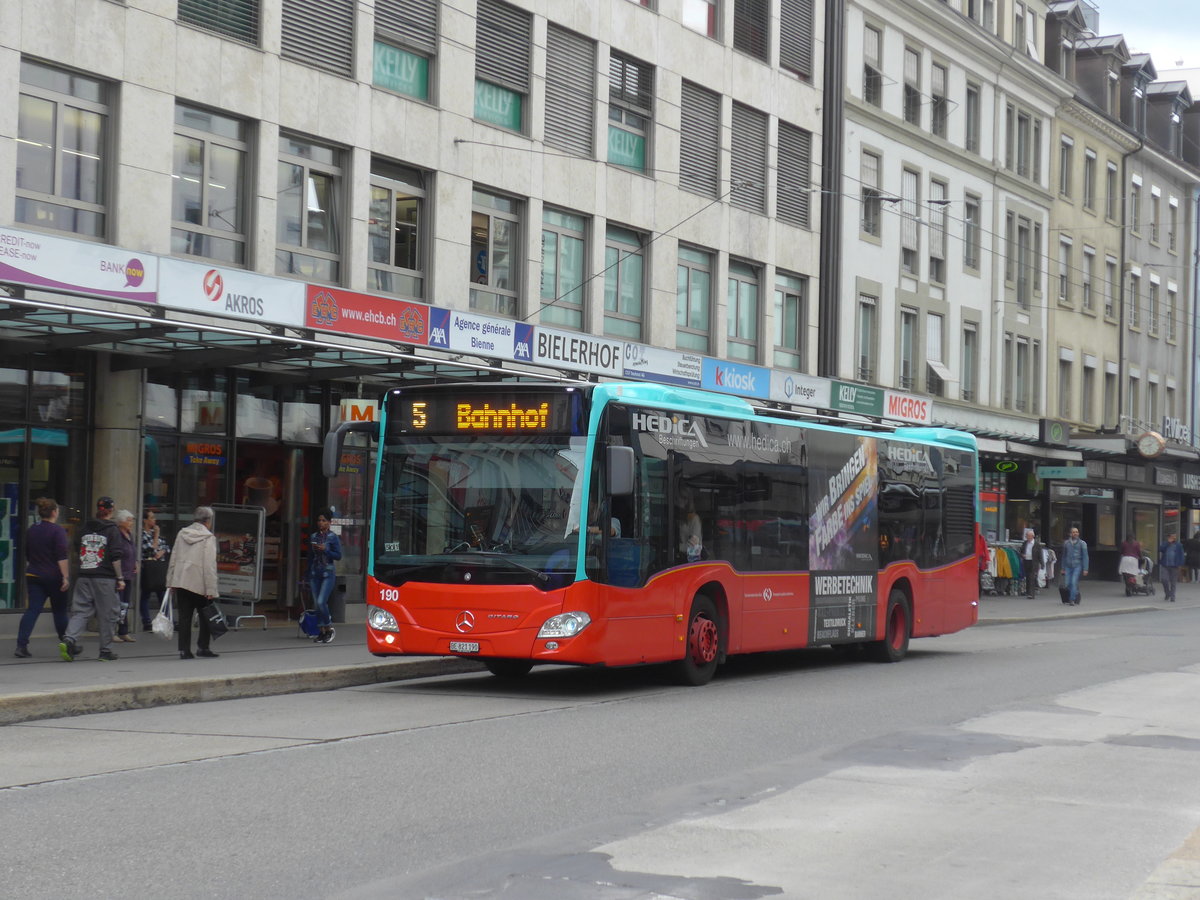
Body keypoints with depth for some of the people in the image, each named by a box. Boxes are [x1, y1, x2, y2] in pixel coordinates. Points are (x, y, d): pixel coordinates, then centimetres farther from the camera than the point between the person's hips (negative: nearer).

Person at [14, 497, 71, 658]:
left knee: (32, 610, 0)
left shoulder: (31, 530, 11)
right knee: (60, 610, 8)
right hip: (54, 577, -5)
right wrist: (65, 576, -17)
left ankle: (21, 645, -14)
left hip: (33, 576, 5)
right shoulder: (58, 530, -10)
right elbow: (61, 556, -17)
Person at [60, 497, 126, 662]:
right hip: (105, 579, -5)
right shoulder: (112, 530, -5)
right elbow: (115, 557, -9)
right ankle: (106, 651, 9)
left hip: (83, 577, 5)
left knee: (80, 611, 4)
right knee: (107, 614, 5)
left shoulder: (86, 528, 12)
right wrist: (120, 578, -5)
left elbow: (78, 551, 20)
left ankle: (69, 639, -19)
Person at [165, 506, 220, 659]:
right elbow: (209, 565, -13)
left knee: (184, 617, 6)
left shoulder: (181, 534, 9)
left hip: (180, 582, 5)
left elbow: (173, 559, 11)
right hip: (199, 583, -5)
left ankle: (184, 650, 4)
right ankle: (203, 647, 10)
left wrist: (171, 582, 16)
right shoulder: (208, 538, -8)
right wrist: (211, 590, -13)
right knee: (205, 616, 11)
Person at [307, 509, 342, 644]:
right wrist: (309, 574, 13)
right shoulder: (313, 537, 11)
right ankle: (322, 631, 12)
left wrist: (325, 550, -17)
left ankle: (329, 627, 3)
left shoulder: (333, 537, -3)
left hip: (328, 573, -5)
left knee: (321, 602, -15)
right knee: (317, 604, 4)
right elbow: (310, 556, 15)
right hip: (315, 573, 5)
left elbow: (338, 555, -5)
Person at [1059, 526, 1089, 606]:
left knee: (1074, 582, -16)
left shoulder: (1082, 543, 2)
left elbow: (1085, 557, 0)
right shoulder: (1066, 543, 11)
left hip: (1077, 566, -3)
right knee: (1067, 584, -2)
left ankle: (1073, 600, -13)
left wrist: (1085, 569, -7)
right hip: (1068, 566, 3)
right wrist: (1063, 568, 13)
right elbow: (1064, 556, 17)